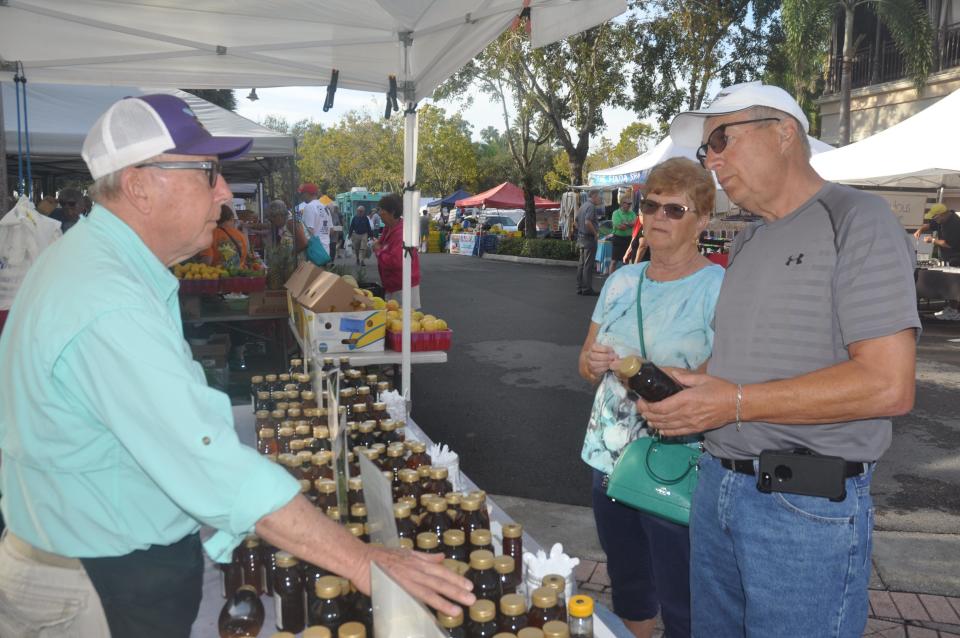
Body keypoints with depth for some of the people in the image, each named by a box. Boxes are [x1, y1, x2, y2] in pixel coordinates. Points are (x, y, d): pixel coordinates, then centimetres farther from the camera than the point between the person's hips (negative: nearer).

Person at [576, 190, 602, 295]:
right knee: (588, 265, -4)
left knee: (581, 264, 12)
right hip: (589, 239, -9)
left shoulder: (583, 206, 15)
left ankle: (580, 287, 16)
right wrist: (595, 233, -15)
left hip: (581, 238, 9)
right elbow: (587, 222, -26)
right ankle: (587, 289, -1)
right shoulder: (591, 207, -14)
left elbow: (577, 222, 20)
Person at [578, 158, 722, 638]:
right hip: (609, 457, 6)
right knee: (627, 587, 21)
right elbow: (587, 362, 15)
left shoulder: (719, 288, -10)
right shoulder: (622, 280, 8)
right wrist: (593, 362, -8)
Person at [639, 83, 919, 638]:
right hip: (719, 486, 8)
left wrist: (736, 403, -20)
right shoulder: (749, 244, 15)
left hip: (807, 507, -7)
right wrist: (686, 385, 1)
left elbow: (888, 385, -20)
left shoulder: (855, 220, -11)